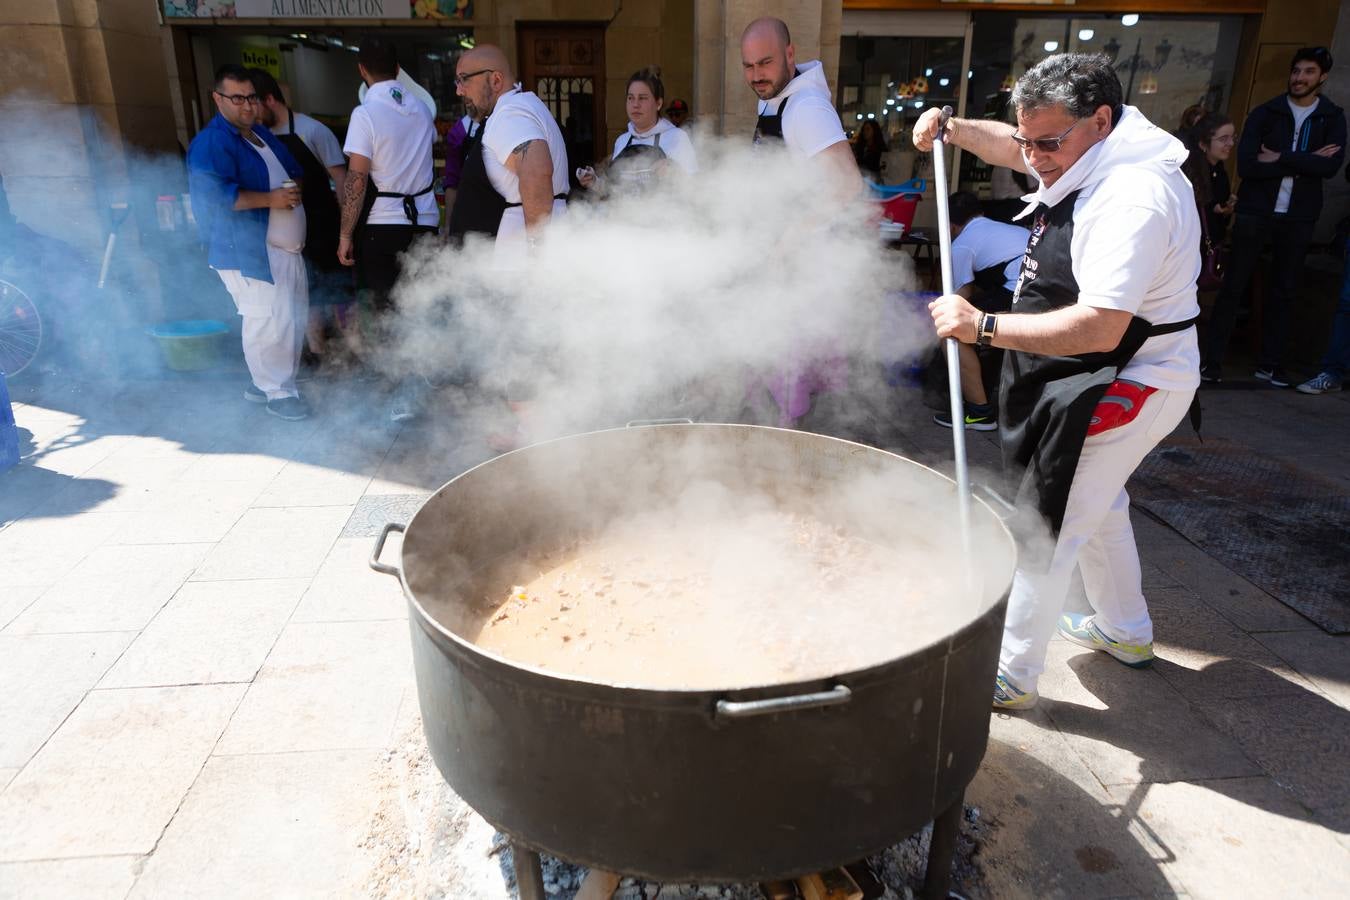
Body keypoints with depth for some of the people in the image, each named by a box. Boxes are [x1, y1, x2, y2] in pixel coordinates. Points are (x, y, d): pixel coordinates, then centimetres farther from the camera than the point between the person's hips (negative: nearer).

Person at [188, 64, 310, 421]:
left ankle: (264, 382, 27)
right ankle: (278, 392, 1)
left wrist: (294, 189, 6)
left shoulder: (262, 134, 17)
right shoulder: (211, 143, -11)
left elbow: (294, 173, 29)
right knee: (270, 321, -11)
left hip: (284, 248, 10)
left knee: (293, 318, 13)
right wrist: (271, 198, -21)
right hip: (249, 252, -9)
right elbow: (214, 196, -23)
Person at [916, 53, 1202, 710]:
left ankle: (1011, 677, 8)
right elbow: (1010, 146, 20)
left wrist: (984, 327, -38)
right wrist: (952, 129, 4)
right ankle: (1125, 631, 47)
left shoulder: (1133, 198, -29)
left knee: (1045, 528, -5)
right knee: (1096, 503, 26)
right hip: (1087, 379, 11)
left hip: (1125, 385, -11)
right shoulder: (1091, 157, 3)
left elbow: (1099, 328, -37)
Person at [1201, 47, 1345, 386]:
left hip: (1299, 217, 2)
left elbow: (1332, 165, -11)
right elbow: (1246, 166, -13)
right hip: (1255, 212, -2)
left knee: (1284, 291, 7)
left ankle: (1270, 363, 15)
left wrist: (1280, 159, -16)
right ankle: (1212, 360, 0)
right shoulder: (1265, 113, 1)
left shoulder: (1332, 118, 6)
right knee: (1233, 286, -4)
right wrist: (1304, 161, -14)